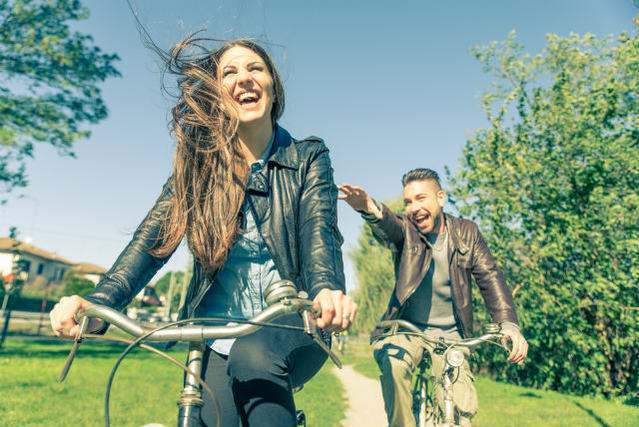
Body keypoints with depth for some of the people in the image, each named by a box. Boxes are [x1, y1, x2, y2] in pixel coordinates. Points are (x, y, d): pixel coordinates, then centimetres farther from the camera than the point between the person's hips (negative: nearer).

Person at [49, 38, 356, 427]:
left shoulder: (308, 157, -2)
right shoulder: (198, 164, 1)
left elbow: (319, 230, -17)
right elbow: (154, 238, -10)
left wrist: (327, 290, -39)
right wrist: (98, 302, -28)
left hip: (294, 329, -2)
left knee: (253, 355, -33)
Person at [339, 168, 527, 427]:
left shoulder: (466, 232, -2)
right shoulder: (404, 229, -8)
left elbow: (490, 277, -10)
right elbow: (389, 227, -32)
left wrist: (508, 323, -27)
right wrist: (371, 210, -58)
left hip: (450, 334, 1)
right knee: (394, 365, -31)